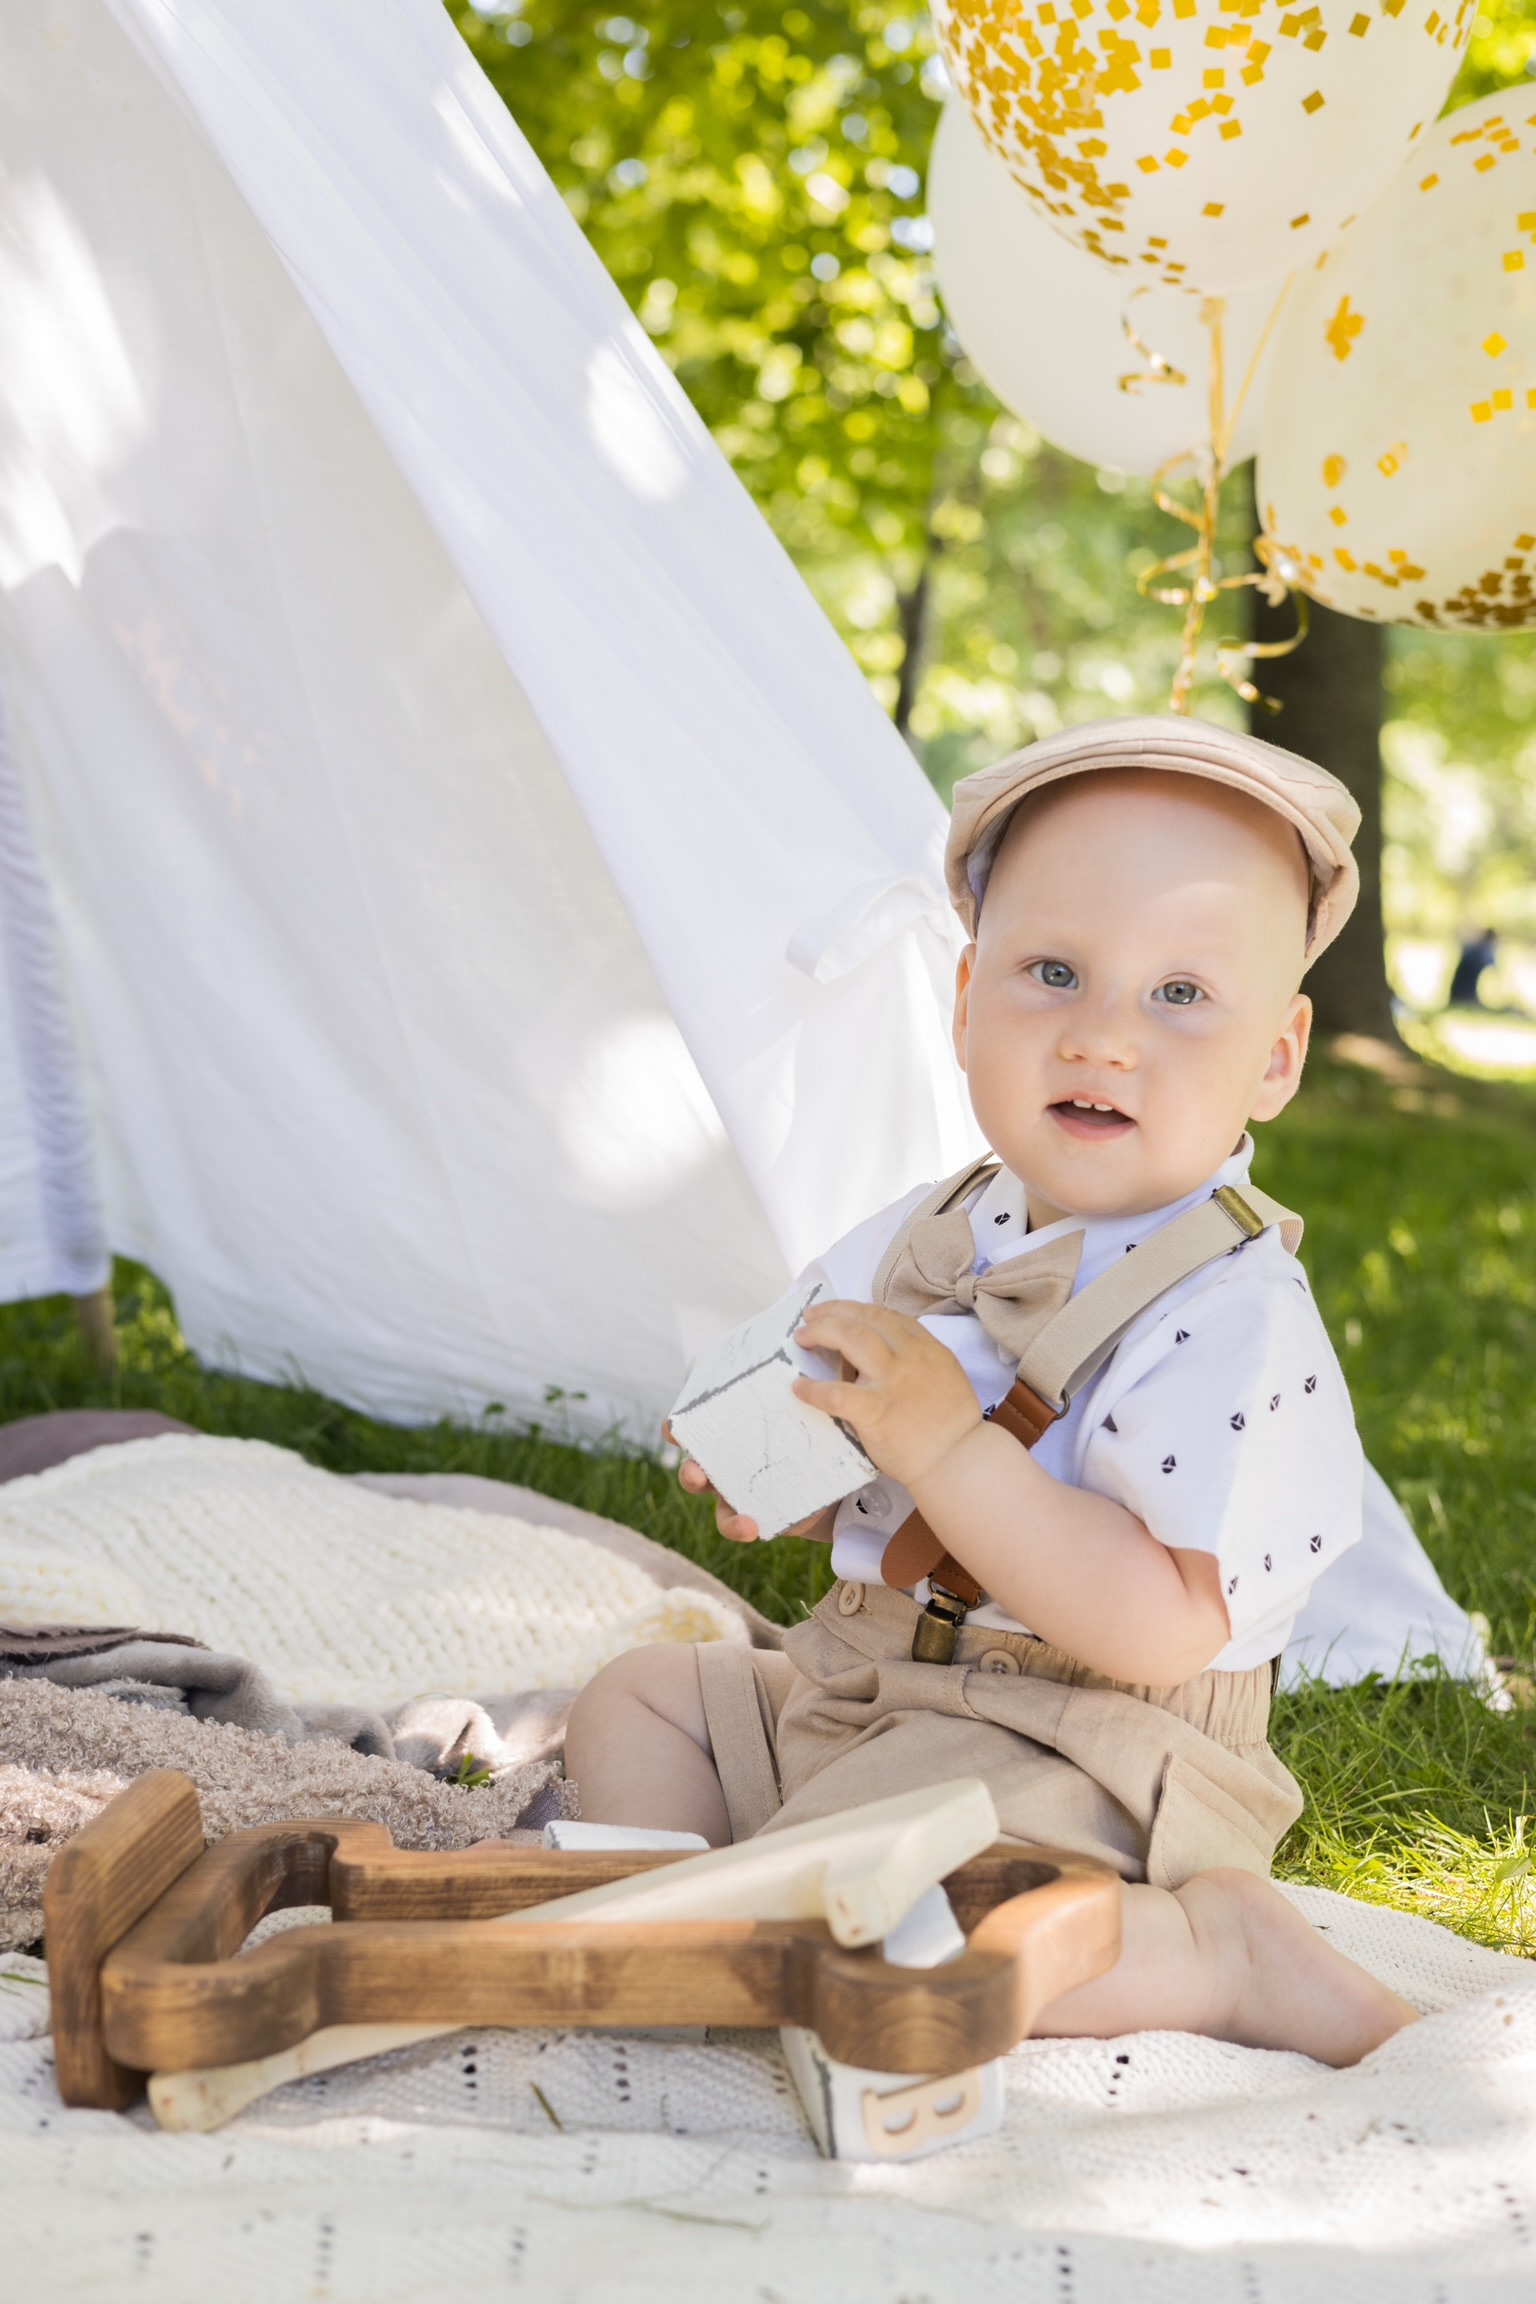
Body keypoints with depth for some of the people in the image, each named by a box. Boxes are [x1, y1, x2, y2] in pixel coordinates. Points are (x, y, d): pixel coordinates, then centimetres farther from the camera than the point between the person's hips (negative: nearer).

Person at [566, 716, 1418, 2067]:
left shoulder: (1234, 1314, -22)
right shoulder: (935, 1239, 3)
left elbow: (1166, 1626, -30)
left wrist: (947, 1450, -33)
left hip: (1075, 1762, -9)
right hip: (861, 1689, 9)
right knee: (636, 1700, 16)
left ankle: (1205, 1952, -18)